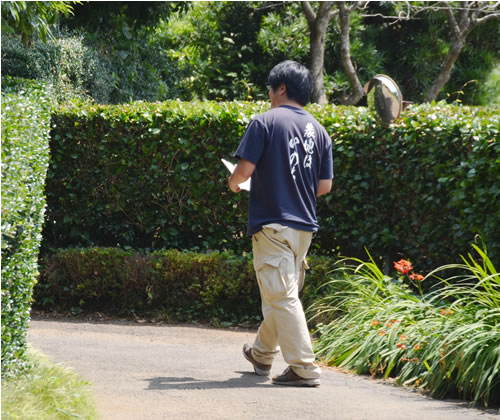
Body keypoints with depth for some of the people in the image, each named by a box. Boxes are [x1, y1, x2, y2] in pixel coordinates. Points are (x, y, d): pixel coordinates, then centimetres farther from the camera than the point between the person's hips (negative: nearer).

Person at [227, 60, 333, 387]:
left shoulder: (266, 122, -8)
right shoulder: (319, 130, 10)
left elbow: (246, 168, -14)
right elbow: (325, 186, 8)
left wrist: (233, 182, 8)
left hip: (273, 222, -7)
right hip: (305, 224, 7)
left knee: (282, 296, -6)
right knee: (282, 293, 20)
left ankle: (304, 368, -11)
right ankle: (263, 354, 38)